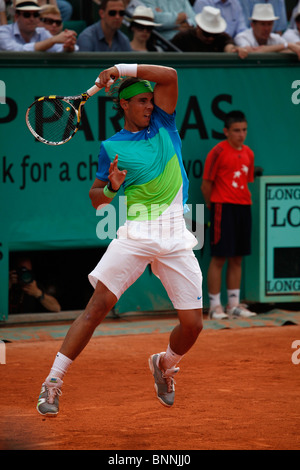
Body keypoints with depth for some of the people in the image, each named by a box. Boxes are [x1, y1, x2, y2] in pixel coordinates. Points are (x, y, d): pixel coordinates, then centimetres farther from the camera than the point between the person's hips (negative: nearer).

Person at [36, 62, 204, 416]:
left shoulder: (162, 124, 12)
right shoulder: (111, 147, 7)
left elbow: (169, 76, -1)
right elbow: (96, 199, 11)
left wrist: (121, 69, -8)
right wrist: (111, 188, -11)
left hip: (176, 237, 2)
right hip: (135, 233, -2)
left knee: (192, 324, -3)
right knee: (98, 305, -17)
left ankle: (165, 363, 30)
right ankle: (53, 381, -14)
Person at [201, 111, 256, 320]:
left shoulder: (248, 154, 13)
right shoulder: (218, 152, -8)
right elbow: (206, 184, -6)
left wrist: (246, 201, 10)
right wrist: (214, 207, 0)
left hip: (243, 207, 7)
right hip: (223, 208, -7)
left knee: (237, 258, 9)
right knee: (219, 257, -5)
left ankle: (234, 304, 15)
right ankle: (215, 305, -1)